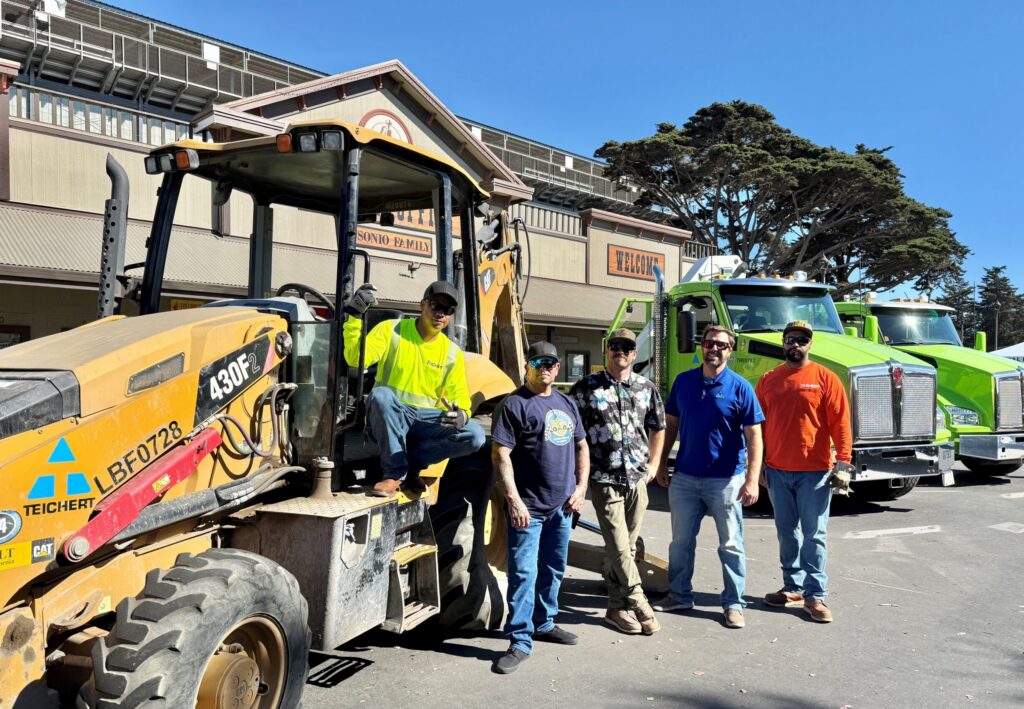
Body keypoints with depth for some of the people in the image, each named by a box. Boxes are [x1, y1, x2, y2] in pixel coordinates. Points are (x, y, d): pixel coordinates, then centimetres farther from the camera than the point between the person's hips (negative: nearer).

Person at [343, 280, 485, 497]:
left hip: (427, 422, 3)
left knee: (474, 435, -23)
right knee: (381, 394, -37)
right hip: (388, 420, -2)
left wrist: (461, 414, -17)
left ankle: (410, 463, -8)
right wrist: (355, 316, -27)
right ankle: (394, 472, -22)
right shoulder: (391, 330, -2)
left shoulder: (452, 353, 7)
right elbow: (356, 358, -14)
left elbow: (459, 394, 7)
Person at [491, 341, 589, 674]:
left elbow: (581, 447, 19)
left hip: (562, 506, 7)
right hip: (528, 506, -7)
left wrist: (580, 488, 7)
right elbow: (501, 454, -13)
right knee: (524, 573, -6)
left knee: (554, 570, 18)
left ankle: (544, 623, 34)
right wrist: (514, 500, -19)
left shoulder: (566, 403, 14)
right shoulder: (515, 404, -7)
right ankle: (520, 642, 0)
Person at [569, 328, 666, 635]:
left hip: (637, 478, 4)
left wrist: (653, 464, 14)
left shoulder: (646, 388, 9)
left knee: (626, 547, 10)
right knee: (619, 547, -7)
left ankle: (617, 607, 22)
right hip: (604, 479, -4)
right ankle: (639, 604, 3)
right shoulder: (586, 387, -2)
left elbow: (658, 428, 21)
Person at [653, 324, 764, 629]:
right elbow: (671, 425, 12)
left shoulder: (740, 387, -8)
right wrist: (662, 463, 9)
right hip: (684, 477, 4)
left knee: (730, 544, 7)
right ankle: (679, 595, 29)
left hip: (725, 480, -4)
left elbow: (754, 437, -10)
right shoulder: (683, 382, 3)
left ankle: (733, 603, 19)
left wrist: (752, 480, -17)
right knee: (681, 541, 14)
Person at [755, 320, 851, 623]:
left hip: (814, 472, -4)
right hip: (777, 471, 4)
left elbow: (840, 424, -6)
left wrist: (843, 463, -12)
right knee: (787, 532, 12)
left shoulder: (825, 378, -3)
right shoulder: (768, 380, 7)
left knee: (813, 535, 1)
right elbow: (758, 424, 10)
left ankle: (815, 595, 8)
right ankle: (793, 587, 24)